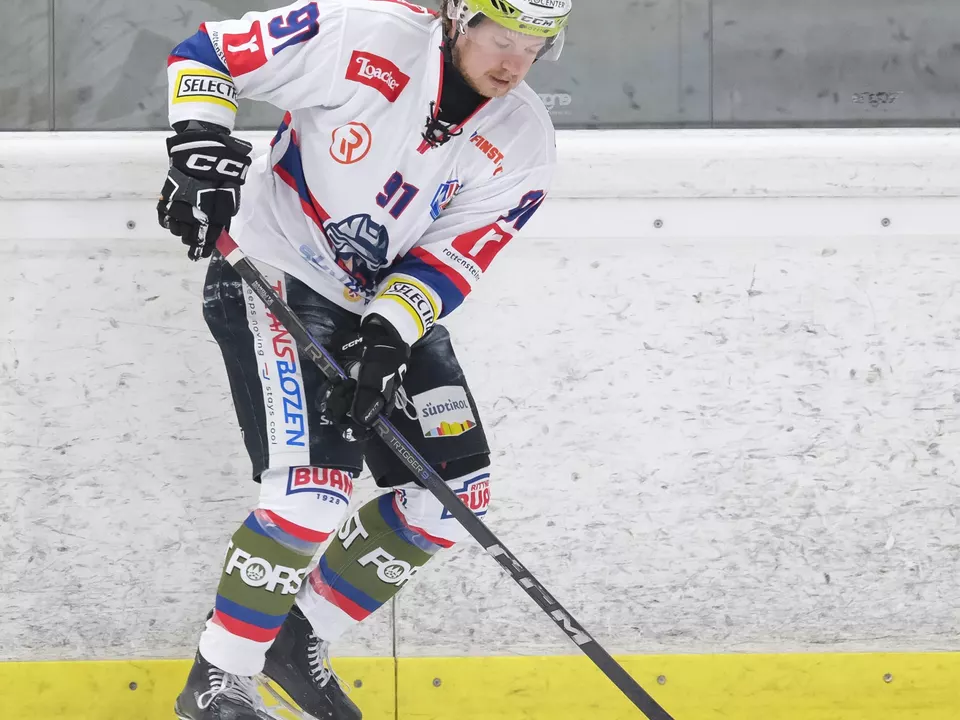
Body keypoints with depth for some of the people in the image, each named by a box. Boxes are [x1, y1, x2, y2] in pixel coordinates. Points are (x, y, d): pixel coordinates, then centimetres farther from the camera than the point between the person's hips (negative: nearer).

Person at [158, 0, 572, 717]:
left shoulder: (523, 141, -7)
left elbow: (455, 256, -10)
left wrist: (389, 334, -25)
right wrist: (201, 148, -27)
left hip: (395, 305, 7)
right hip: (274, 279, -6)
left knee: (455, 495, 2)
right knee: (314, 489, -21)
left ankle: (301, 641, 17)